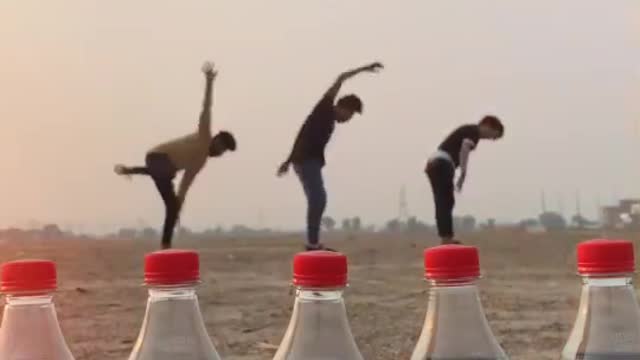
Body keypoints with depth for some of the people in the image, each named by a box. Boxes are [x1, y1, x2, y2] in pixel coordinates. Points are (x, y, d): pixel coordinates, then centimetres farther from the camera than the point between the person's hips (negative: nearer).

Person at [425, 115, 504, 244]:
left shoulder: (468, 130, 24)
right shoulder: (474, 132, -4)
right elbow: (464, 149, -19)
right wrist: (463, 174, -17)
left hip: (434, 163, 9)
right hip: (442, 164, -9)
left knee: (442, 203, 10)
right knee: (445, 202, -8)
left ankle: (446, 239, 12)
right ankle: (447, 238, -9)